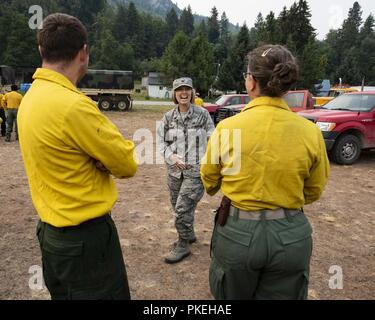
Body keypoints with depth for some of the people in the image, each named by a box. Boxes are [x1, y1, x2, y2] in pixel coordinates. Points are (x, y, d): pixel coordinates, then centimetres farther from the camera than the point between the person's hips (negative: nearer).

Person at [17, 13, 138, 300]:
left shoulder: (30, 98, 3)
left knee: (64, 293, 25)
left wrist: (104, 156, -11)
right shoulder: (73, 104, -26)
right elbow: (127, 165, -19)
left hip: (52, 230, 9)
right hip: (86, 238, -9)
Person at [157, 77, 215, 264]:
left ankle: (183, 246, 18)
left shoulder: (202, 114, -6)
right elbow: (161, 141, 4)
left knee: (183, 209, -5)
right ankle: (189, 235, 43)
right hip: (174, 170, 5)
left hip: (196, 170, -4)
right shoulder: (169, 117, 2)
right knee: (177, 208, 17)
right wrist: (171, 156, -14)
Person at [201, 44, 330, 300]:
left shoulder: (227, 127, -13)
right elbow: (314, 192, 4)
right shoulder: (310, 132, -9)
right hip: (291, 235, 2)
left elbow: (209, 182, 2)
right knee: (283, 295, 25)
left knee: (232, 296, 25)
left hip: (237, 231, -1)